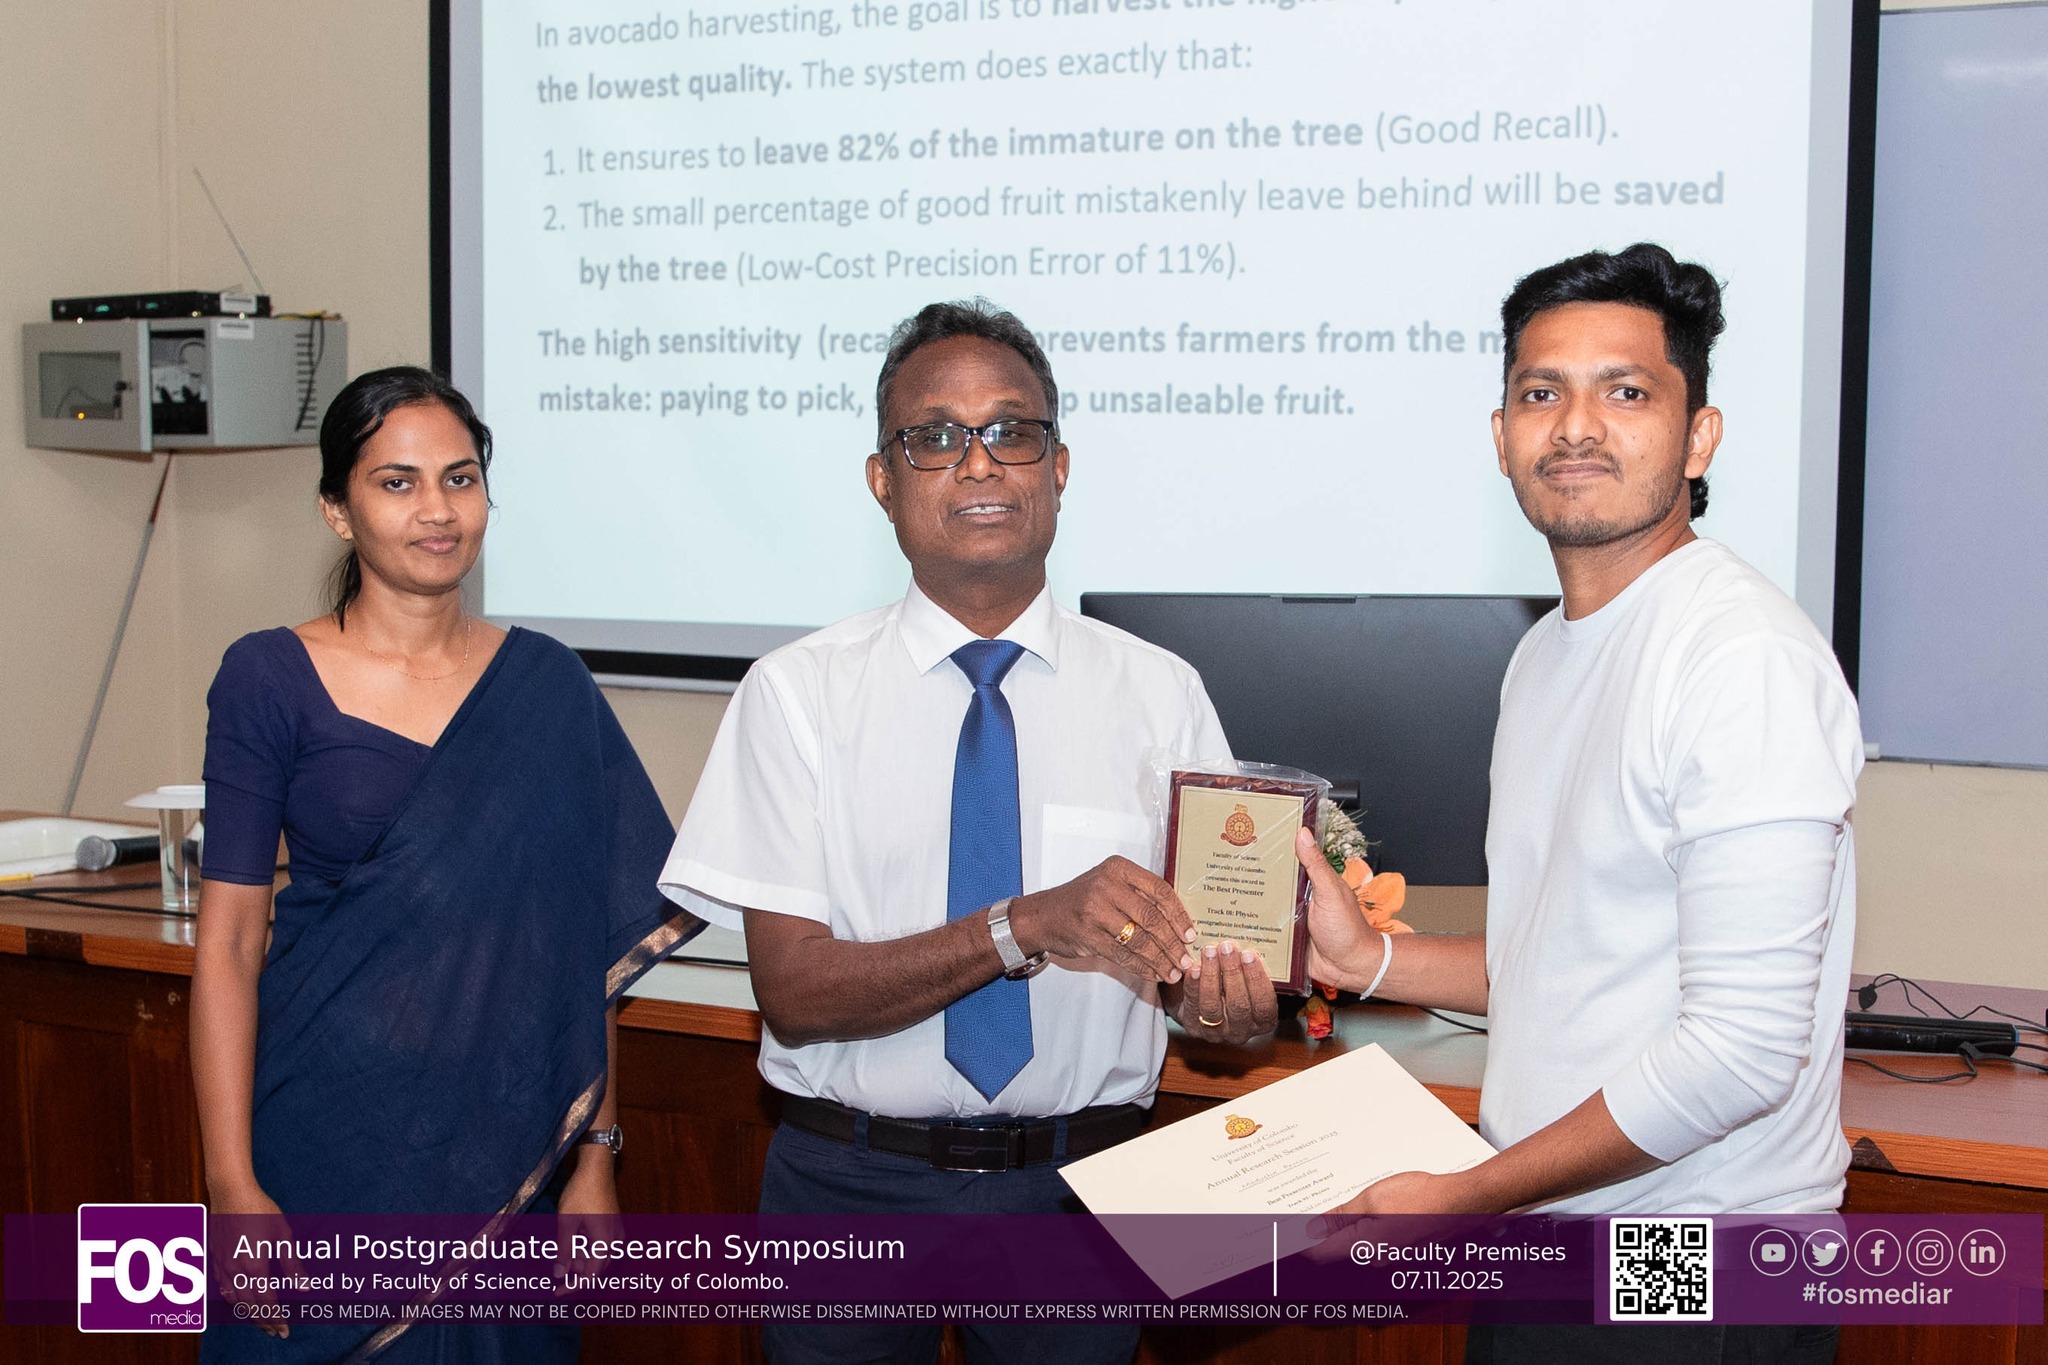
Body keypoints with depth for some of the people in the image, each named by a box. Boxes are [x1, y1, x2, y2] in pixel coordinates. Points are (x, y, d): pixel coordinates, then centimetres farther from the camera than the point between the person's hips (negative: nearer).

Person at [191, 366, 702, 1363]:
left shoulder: (547, 687, 2)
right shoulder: (270, 678, -5)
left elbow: (586, 946, 3)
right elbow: (227, 940, -7)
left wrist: (596, 1153, 0)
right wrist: (231, 1185, -13)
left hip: (504, 1143, 2)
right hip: (328, 1129, -2)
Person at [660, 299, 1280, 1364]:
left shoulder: (1160, 694, 0)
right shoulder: (798, 694, -5)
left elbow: (1195, 951, -3)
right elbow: (795, 991, -13)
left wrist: (1222, 998, -26)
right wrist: (1024, 928, -26)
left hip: (1079, 1181, 1)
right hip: (853, 1182, -1)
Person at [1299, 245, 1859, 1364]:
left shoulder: (1747, 660, -19)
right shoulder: (1547, 653, 10)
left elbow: (1743, 1049, -24)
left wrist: (1460, 1198, -18)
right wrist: (1372, 958, 5)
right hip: (1538, 1243, 8)